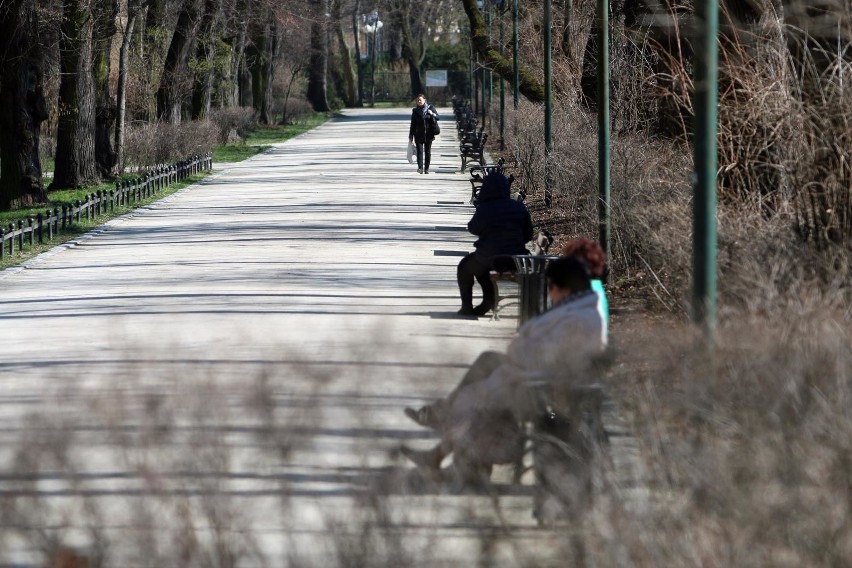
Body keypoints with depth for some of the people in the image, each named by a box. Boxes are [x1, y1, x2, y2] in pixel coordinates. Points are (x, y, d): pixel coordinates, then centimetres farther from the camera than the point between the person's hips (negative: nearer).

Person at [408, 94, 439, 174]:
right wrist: (411, 137, 5)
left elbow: (438, 117, 4)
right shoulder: (415, 110, 6)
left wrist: (432, 114, -17)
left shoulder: (430, 108, 3)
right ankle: (420, 167, -21)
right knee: (419, 151, -12)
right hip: (419, 135, 0)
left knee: (428, 152, 4)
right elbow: (413, 124, 8)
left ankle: (426, 168, 13)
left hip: (428, 134, 0)